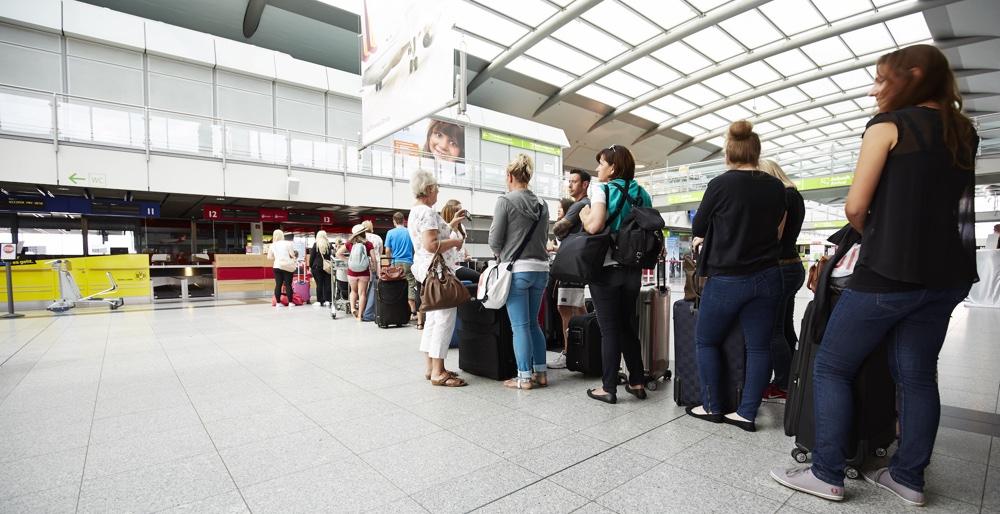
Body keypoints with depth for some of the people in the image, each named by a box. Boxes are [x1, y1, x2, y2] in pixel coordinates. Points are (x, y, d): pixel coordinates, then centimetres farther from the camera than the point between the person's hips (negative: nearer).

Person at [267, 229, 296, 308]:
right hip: (287, 266, -3)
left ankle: (278, 302, 8)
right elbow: (292, 254, -8)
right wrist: (293, 257, 14)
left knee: (278, 284, 6)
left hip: (277, 266, 3)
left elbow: (269, 257, 6)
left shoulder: (272, 245, 6)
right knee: (288, 284, 1)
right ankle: (290, 302, 3)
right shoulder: (287, 243, -4)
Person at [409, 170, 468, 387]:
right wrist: (455, 242, -12)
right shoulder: (427, 212, -15)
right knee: (445, 318, -8)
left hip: (425, 268, 11)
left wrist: (451, 225, 19)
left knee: (433, 318, 13)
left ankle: (431, 367, 19)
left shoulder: (415, 211, 18)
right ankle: (438, 373, -5)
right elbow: (431, 245, -24)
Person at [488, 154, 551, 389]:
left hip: (517, 270, -6)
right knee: (533, 323, 16)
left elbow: (495, 240, -6)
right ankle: (540, 373, 21)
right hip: (541, 268, 6)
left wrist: (501, 255, 14)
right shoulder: (542, 204, 10)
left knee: (520, 325, 2)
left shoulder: (506, 200, -7)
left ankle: (525, 377, 9)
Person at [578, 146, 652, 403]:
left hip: (607, 269, -6)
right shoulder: (641, 193, 10)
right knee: (629, 327, 16)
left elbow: (594, 226, -21)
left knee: (609, 329, 1)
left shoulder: (602, 190, -8)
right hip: (633, 270, 6)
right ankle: (637, 382, 24)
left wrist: (583, 214, -2)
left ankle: (609, 388, 9)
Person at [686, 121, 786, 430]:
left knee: (706, 340, 11)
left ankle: (712, 407, 18)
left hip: (727, 278, -5)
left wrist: (701, 241, 22)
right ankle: (747, 413, 16)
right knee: (759, 345, 10)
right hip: (767, 276, 5)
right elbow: (778, 231, 16)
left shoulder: (721, 184, -11)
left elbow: (698, 229, 1)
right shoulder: (776, 187, 3)